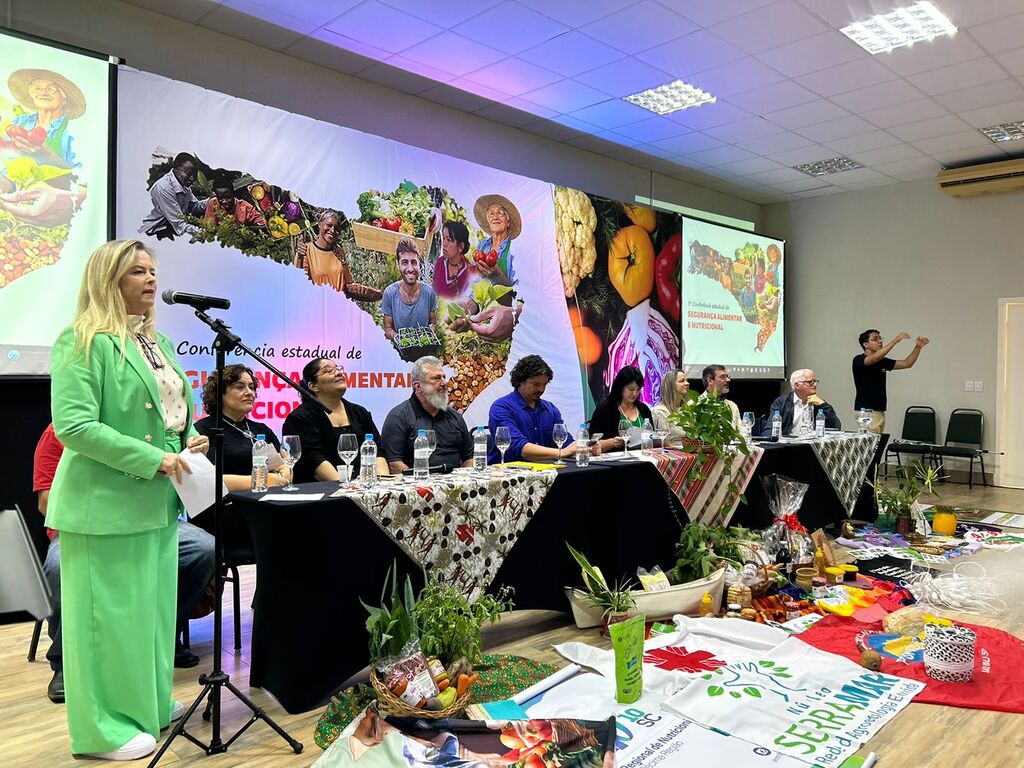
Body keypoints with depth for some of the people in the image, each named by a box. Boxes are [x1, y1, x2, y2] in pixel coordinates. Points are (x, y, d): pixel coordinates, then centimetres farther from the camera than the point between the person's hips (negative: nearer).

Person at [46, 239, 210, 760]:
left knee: (154, 606, 18)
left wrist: (191, 440, 1)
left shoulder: (159, 343, 14)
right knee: (110, 614, 2)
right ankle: (106, 729, 19)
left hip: (158, 502, 8)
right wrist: (152, 459, -21)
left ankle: (149, 703, 35)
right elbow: (72, 426, -19)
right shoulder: (83, 342, -11)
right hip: (106, 503, -8)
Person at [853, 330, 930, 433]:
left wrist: (918, 347, -1)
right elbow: (874, 358, -30)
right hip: (866, 412, -8)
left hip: (880, 412, 8)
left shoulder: (882, 361, 15)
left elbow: (907, 363, 14)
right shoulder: (859, 360, -10)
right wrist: (895, 340, -32)